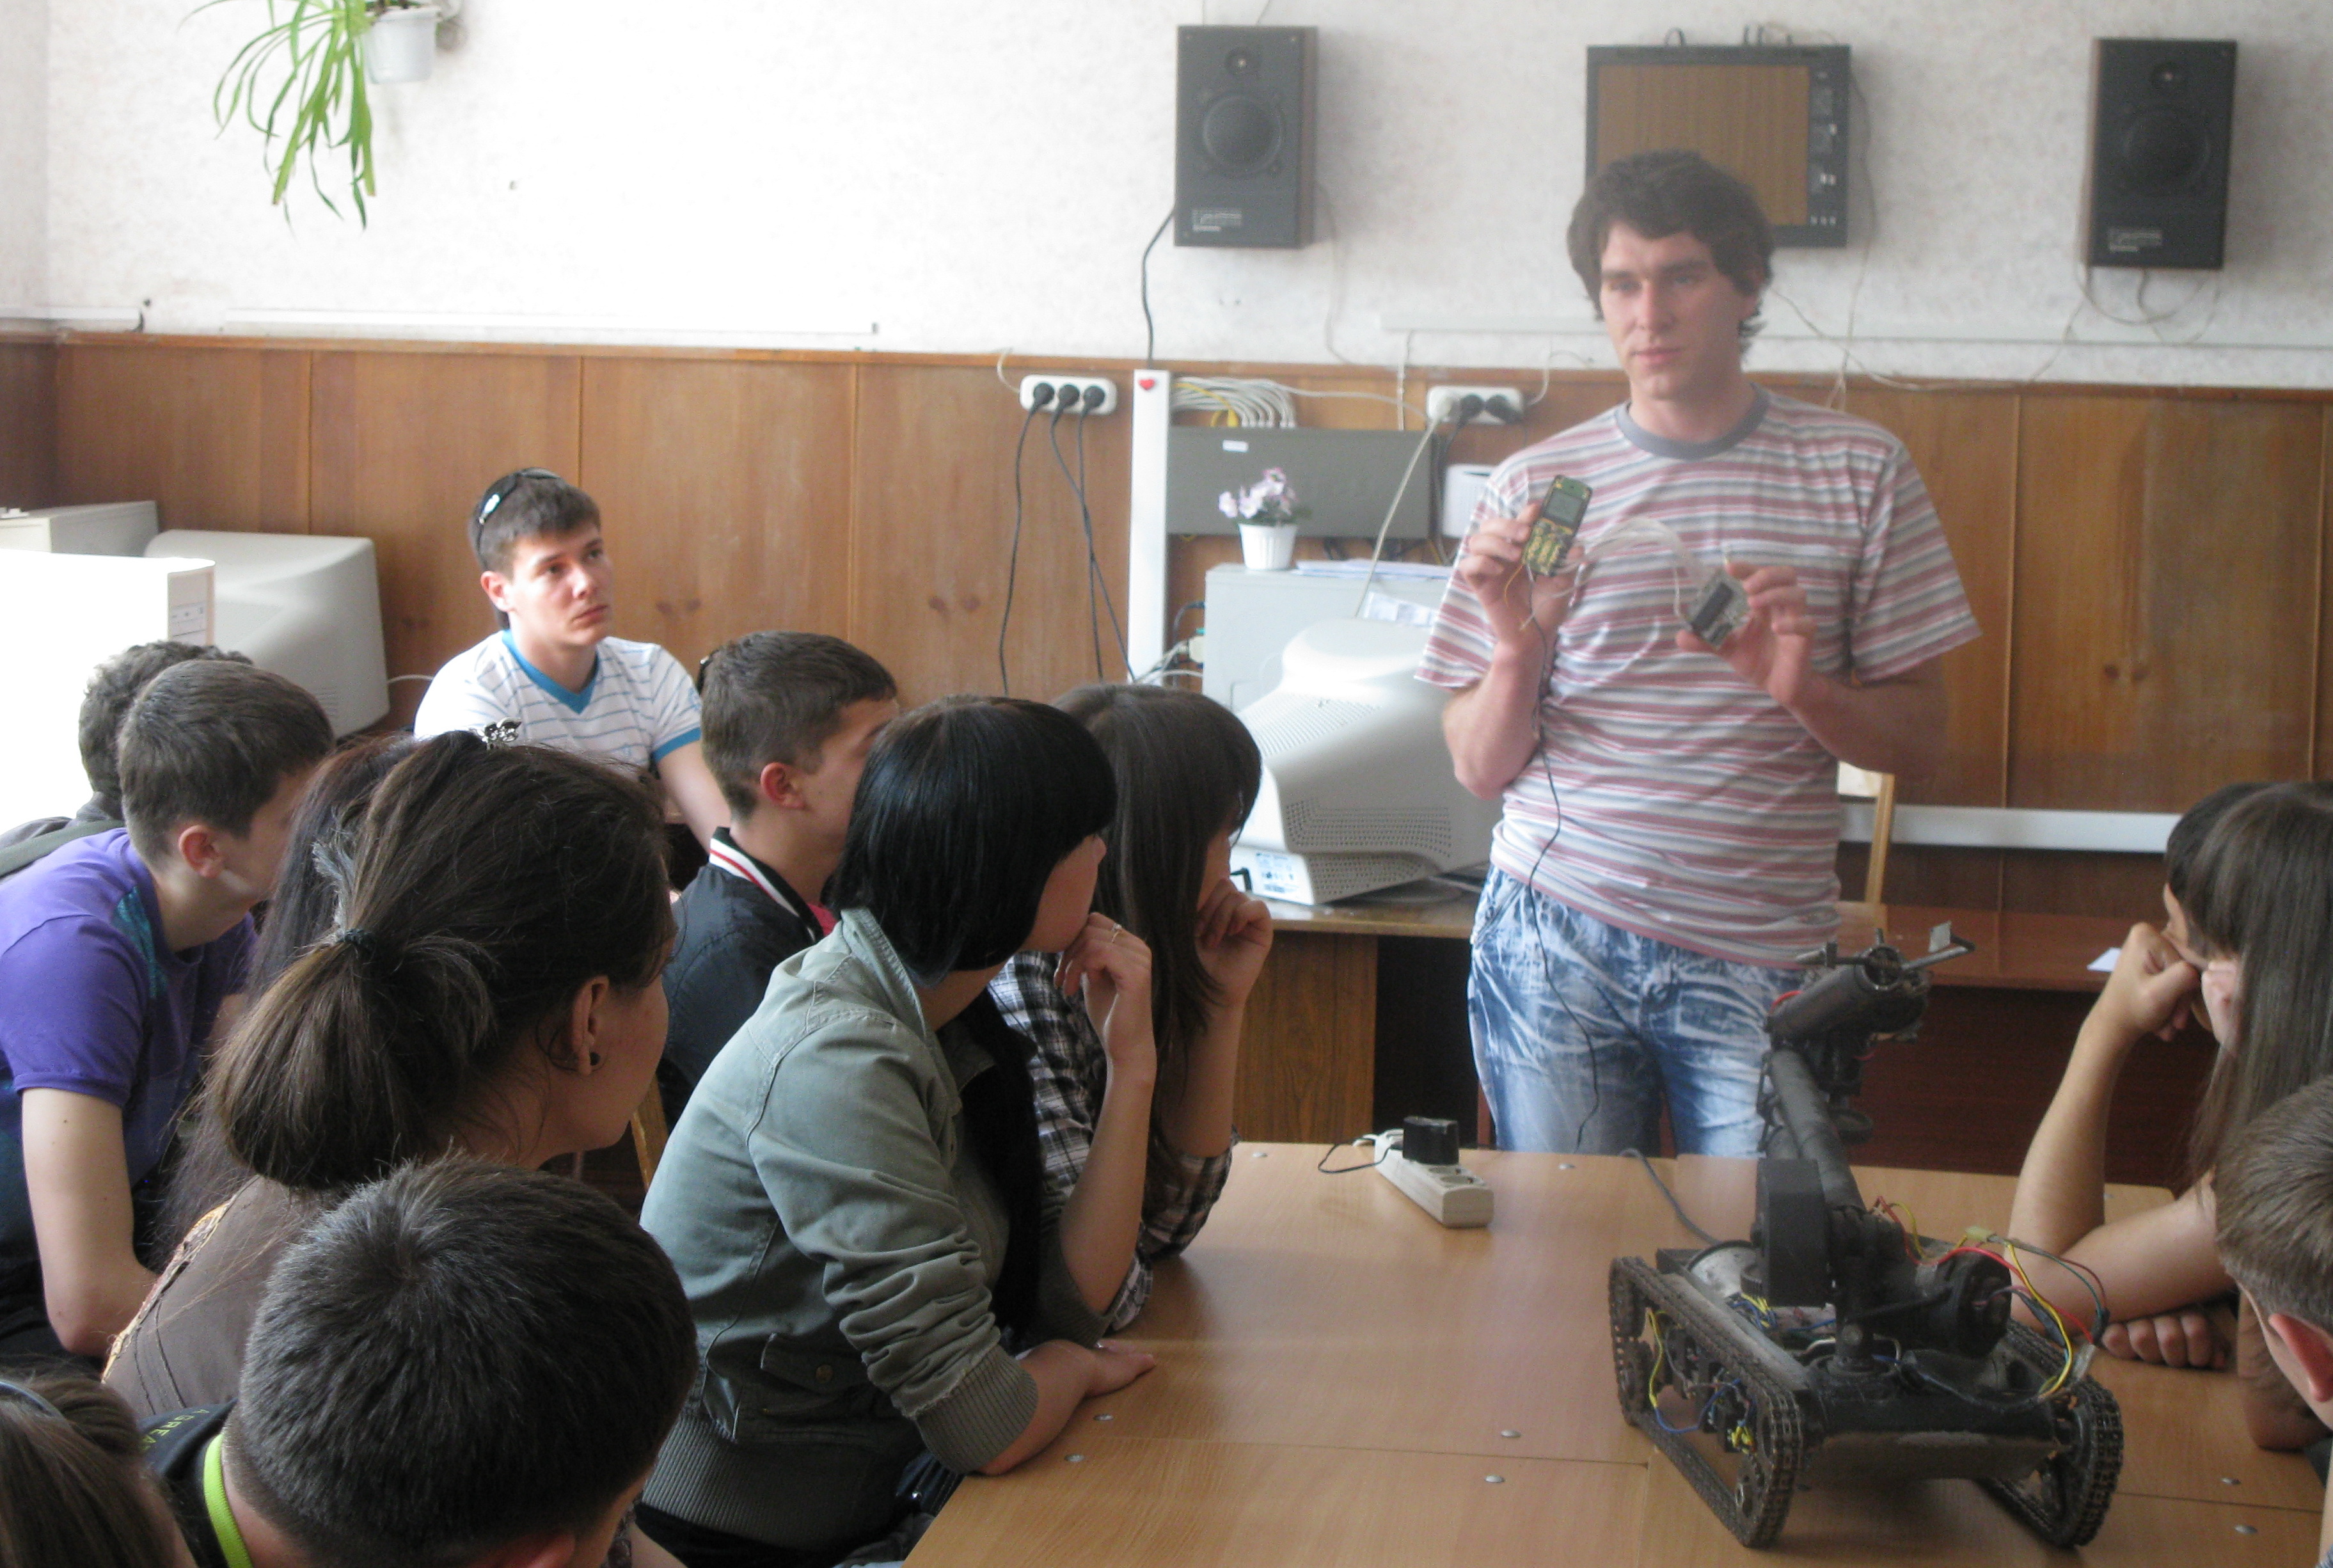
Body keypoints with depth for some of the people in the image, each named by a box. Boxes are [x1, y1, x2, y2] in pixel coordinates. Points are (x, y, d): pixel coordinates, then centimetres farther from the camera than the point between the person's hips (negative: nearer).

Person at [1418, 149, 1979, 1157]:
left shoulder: (1857, 472, 4)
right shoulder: (1537, 487, 6)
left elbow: (1918, 741, 5)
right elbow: (1479, 769, 6)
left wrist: (1802, 688, -14)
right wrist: (1516, 653, -13)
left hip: (1761, 967, 0)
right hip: (1554, 949, 1)